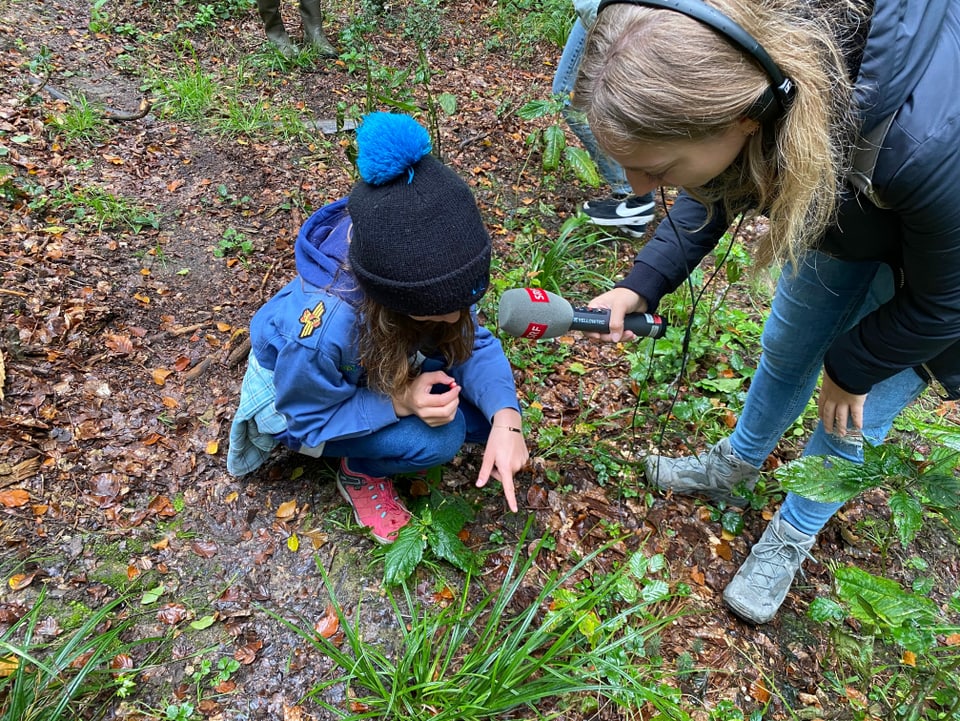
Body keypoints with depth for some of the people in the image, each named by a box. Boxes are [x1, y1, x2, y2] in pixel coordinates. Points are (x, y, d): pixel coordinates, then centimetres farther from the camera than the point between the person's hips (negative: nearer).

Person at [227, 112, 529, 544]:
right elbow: (308, 416, -25)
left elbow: (472, 343, -19)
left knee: (490, 415, -10)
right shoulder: (319, 330, -44)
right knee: (438, 437, -27)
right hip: (298, 394, -4)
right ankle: (360, 472, 3)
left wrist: (505, 417, -36)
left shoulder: (426, 270, -30)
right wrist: (398, 402, -39)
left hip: (380, 367, 5)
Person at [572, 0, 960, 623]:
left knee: (852, 416, 7)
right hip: (847, 217, 5)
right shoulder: (731, 67, -31)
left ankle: (792, 538, 34)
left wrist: (852, 368, -9)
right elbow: (721, 187, -8)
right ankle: (736, 467, 46)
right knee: (787, 348, 19)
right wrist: (642, 284, -20)